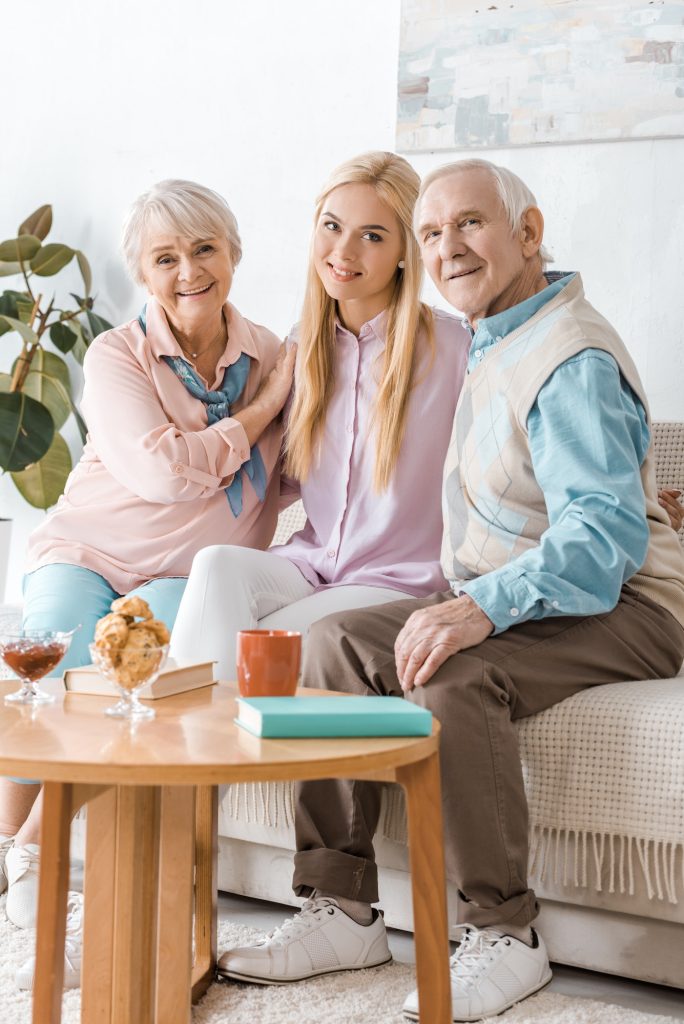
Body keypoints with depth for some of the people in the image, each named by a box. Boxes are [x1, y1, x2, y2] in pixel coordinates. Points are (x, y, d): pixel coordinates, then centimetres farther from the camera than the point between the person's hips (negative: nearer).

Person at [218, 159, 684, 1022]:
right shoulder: (492, 344, 16)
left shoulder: (573, 362, -17)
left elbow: (608, 534, -30)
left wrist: (482, 608, -42)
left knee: (451, 676, -35)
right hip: (507, 601, 10)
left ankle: (505, 936, -20)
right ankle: (342, 910, -7)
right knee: (335, 641, -8)